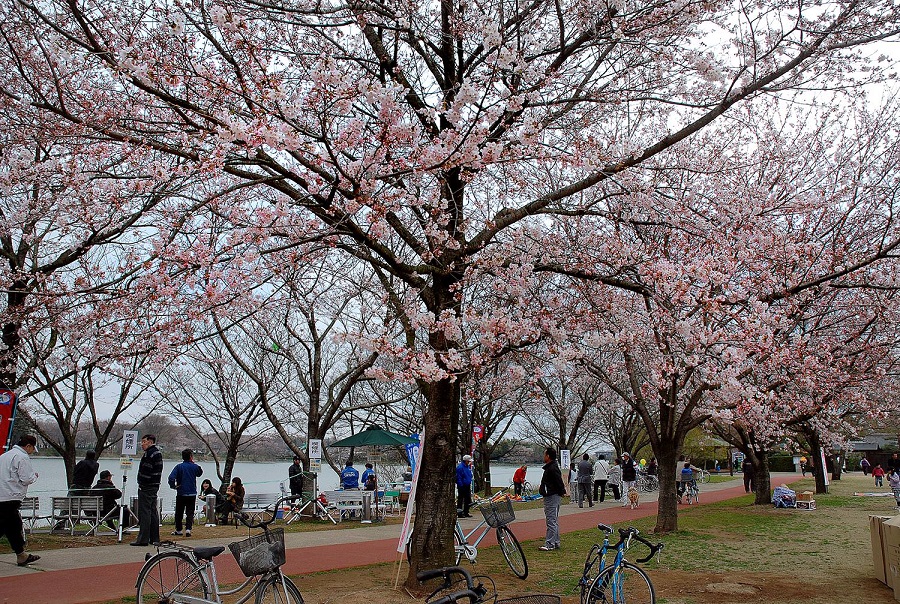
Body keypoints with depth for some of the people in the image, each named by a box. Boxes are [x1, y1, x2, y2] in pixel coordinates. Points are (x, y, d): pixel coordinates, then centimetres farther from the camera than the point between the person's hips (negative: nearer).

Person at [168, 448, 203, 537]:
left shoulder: (179, 466, -6)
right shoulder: (194, 466, -3)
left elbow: (171, 477, -19)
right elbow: (200, 473, 20)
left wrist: (173, 486, -4)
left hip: (181, 493, 0)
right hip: (192, 494, 0)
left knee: (179, 513, 15)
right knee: (190, 513, 5)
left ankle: (178, 530, 22)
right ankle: (188, 529, -10)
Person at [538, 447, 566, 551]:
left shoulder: (552, 468, -19)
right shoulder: (549, 467, 16)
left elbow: (559, 482, -22)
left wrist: (562, 492, -13)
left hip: (552, 497, -12)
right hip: (551, 497, 12)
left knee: (551, 521, -10)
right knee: (554, 521, 16)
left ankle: (549, 544, -9)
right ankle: (555, 542, 22)